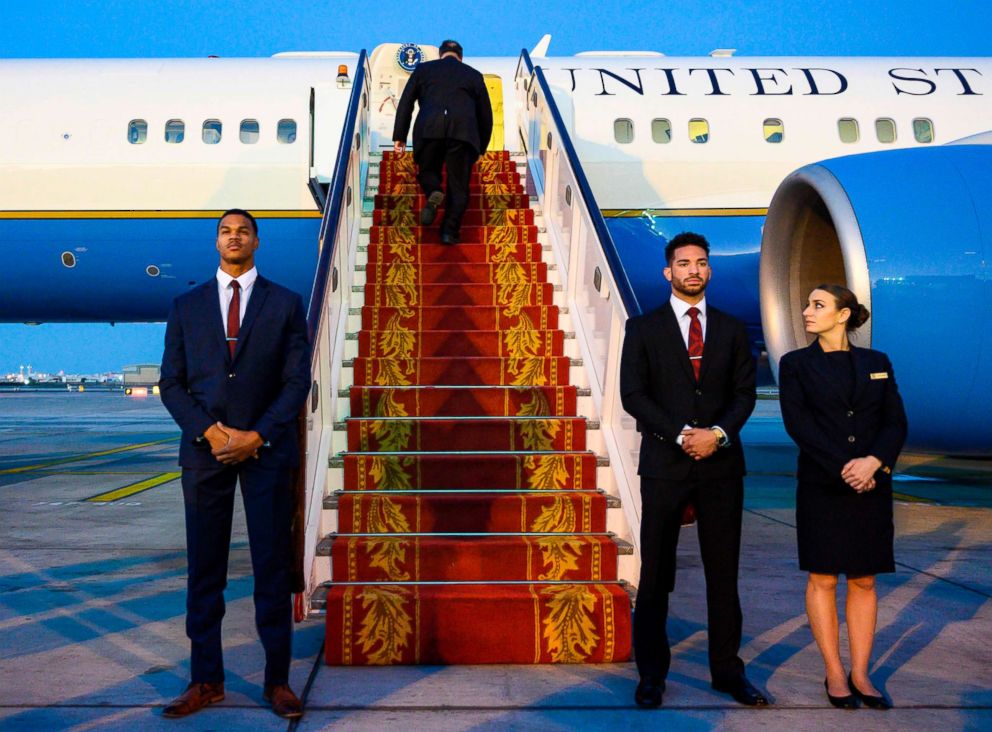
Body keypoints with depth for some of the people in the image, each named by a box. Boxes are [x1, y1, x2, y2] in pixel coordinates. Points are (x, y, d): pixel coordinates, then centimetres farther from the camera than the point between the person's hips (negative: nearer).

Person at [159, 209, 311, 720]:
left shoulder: (285, 304, 6)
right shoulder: (187, 306, 11)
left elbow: (297, 380, 1)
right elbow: (171, 382, 6)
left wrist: (256, 436, -10)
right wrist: (208, 431, -9)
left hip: (267, 450, -1)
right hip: (204, 450, 2)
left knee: (272, 567, 2)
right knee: (204, 570, 5)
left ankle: (277, 679, 11)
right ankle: (206, 680, 15)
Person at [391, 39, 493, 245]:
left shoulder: (424, 69, 24)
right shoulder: (474, 75, 26)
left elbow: (405, 102, 15)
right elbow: (486, 115, 25)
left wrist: (399, 136, 14)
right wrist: (480, 149, 33)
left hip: (429, 128, 0)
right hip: (463, 130, 0)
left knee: (427, 171, 19)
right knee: (458, 185, 5)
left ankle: (434, 194, -13)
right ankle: (450, 231, -8)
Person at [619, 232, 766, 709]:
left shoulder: (732, 330, 12)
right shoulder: (643, 329, 4)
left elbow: (744, 393, 7)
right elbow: (633, 395, -4)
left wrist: (718, 433, -12)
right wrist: (681, 435, -13)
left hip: (721, 463, 2)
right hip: (664, 462, -2)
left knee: (723, 572, 8)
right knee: (655, 573, 4)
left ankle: (727, 669, 19)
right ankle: (651, 674, 14)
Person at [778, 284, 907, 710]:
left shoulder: (877, 363, 9)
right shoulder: (796, 364, 2)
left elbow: (896, 422, 3)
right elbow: (798, 423, -8)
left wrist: (874, 461, -15)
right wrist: (844, 467, -16)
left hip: (872, 485, 2)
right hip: (821, 485, -2)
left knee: (864, 580, 6)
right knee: (823, 579, 2)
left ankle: (860, 675, 15)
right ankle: (834, 675, 13)